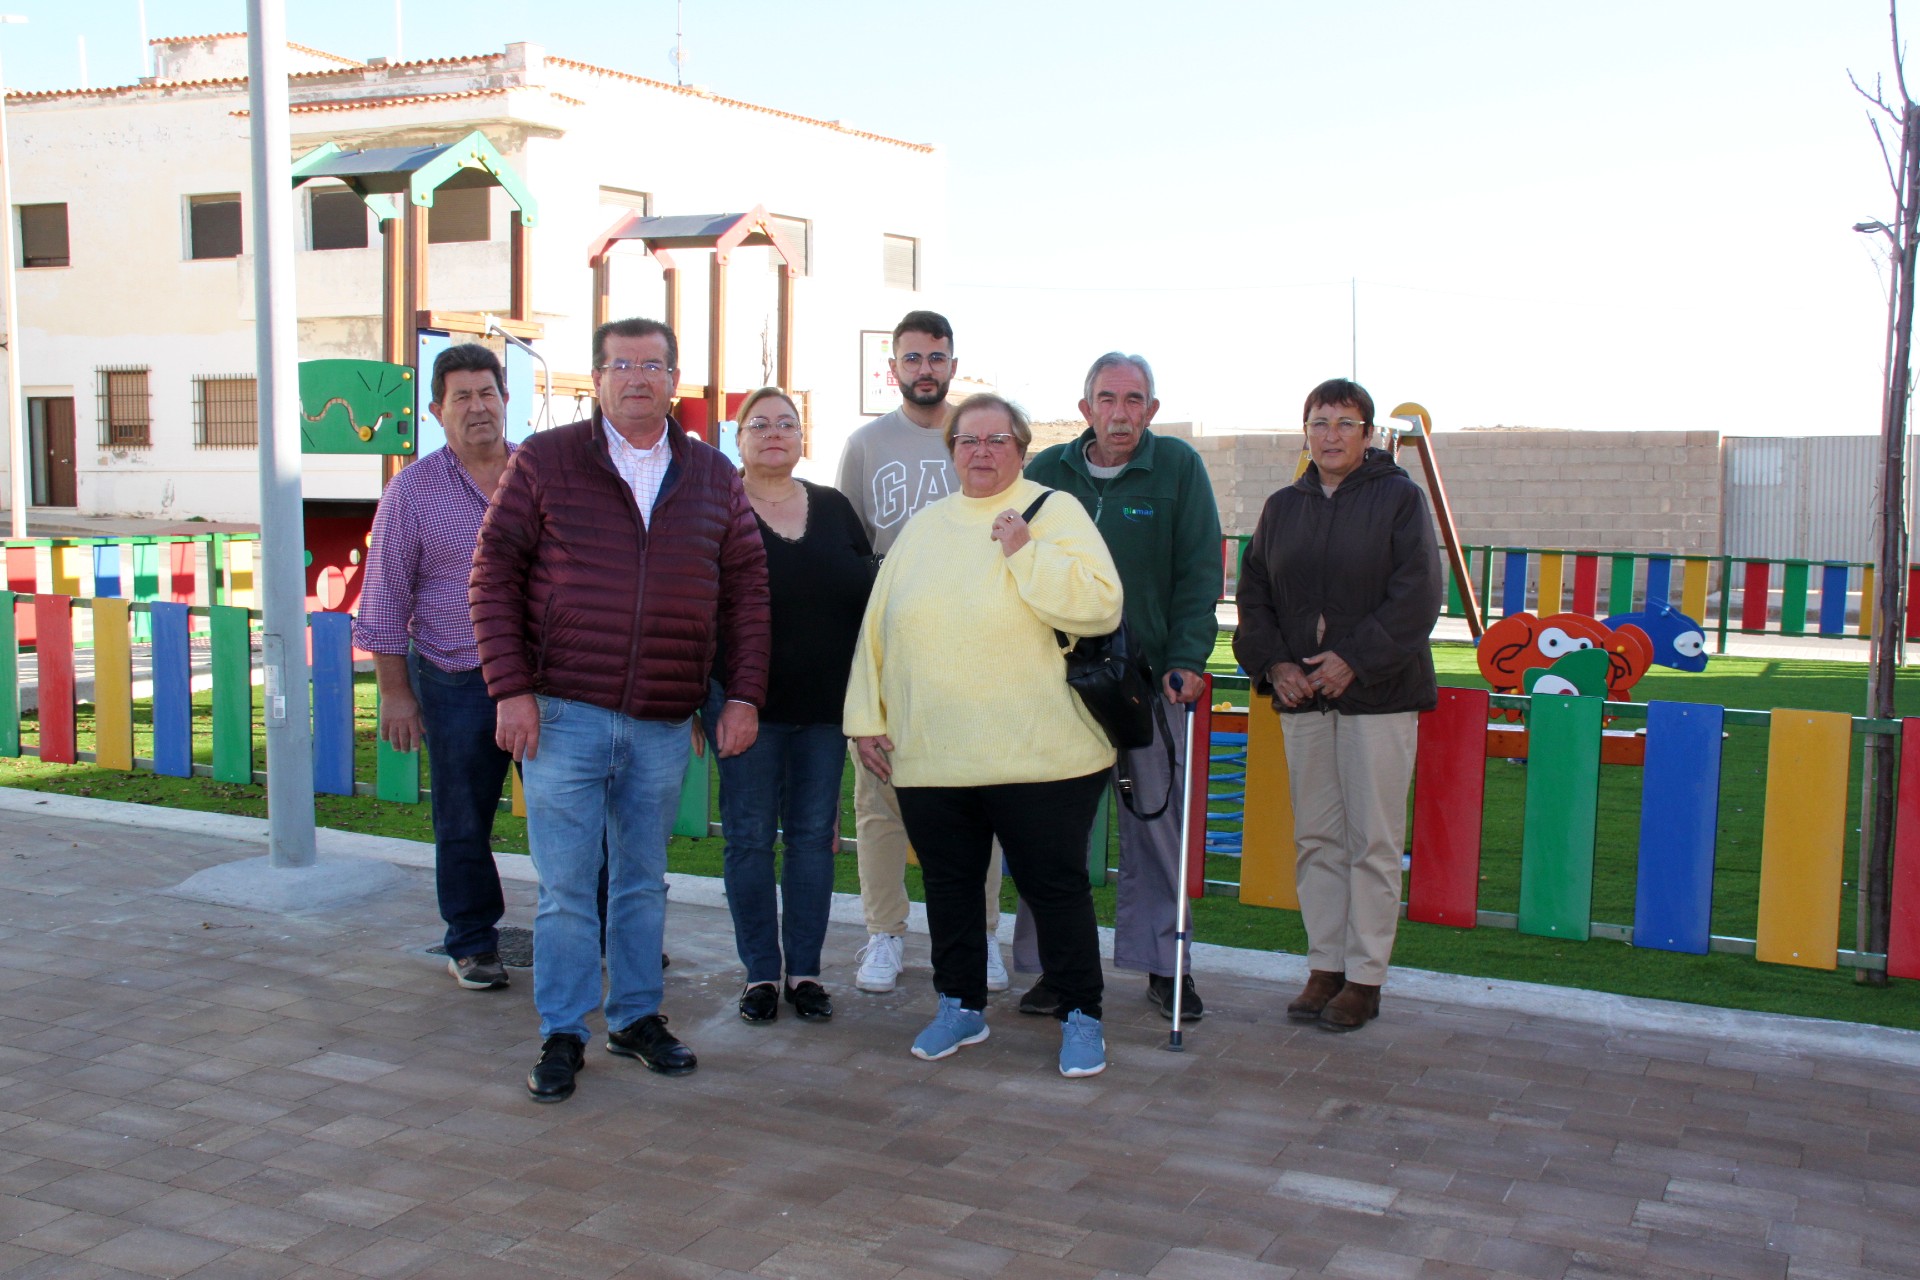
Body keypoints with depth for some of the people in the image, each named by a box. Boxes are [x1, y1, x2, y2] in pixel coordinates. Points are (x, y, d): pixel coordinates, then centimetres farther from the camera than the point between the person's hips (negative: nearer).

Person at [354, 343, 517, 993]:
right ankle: (472, 946, 23)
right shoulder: (413, 490, 0)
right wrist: (395, 691, -2)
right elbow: (384, 601, 2)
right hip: (457, 684, -1)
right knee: (463, 823, 7)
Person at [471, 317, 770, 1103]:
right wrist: (511, 689, -10)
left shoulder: (713, 477, 8)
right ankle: (561, 1035, 15)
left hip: (664, 723, 3)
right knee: (565, 885, 2)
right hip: (564, 715, -3)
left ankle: (637, 1017, 28)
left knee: (643, 883, 15)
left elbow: (746, 589, 8)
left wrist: (744, 694, 0)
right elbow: (494, 574, -3)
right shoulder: (543, 462, 0)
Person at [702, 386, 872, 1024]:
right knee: (750, 837, 2)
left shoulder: (833, 508, 9)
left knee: (814, 834, 7)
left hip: (826, 706, 3)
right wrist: (696, 702, -8)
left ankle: (806, 971, 17)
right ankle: (760, 972, 13)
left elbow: (868, 593, 12)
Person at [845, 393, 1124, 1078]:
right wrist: (866, 717, 9)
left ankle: (1081, 1016, 17)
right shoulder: (923, 528, 15)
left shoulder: (1055, 512, 0)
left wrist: (1028, 552, -18)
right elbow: (877, 625, 15)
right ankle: (959, 1005, 29)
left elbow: (1100, 606, -13)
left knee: (1054, 884, 3)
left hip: (1037, 755, -4)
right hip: (930, 756, 5)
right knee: (948, 884, 13)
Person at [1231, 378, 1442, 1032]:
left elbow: (1417, 595, -9)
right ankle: (1325, 966, 17)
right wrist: (1273, 662, -3)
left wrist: (1354, 659, -16)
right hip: (1301, 696, 5)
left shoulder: (1399, 497, -1)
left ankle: (1365, 978, 7)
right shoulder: (1283, 507, 12)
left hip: (1377, 695, -4)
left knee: (1373, 841, -1)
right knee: (1315, 837, 8)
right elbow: (1254, 594, 13)